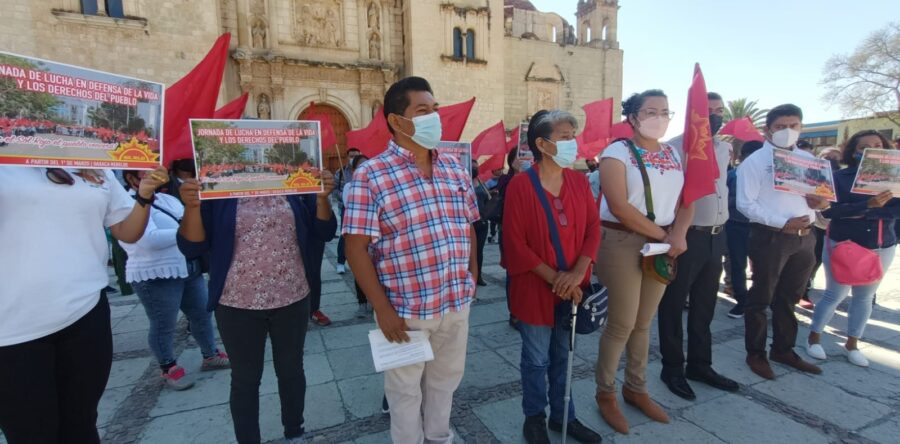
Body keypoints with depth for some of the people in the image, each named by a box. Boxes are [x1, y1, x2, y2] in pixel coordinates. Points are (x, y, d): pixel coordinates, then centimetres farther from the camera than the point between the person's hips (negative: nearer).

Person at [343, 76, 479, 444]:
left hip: (456, 304, 6)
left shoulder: (455, 168, 4)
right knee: (406, 391, 18)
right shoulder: (371, 176, -14)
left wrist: (472, 276, 7)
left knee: (445, 381, 25)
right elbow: (356, 249, -15)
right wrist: (383, 309, -16)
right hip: (405, 311, -5)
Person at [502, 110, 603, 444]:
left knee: (563, 355, 20)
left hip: (573, 287, 5)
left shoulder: (579, 181, 2)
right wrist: (553, 277, -17)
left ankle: (563, 416, 40)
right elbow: (515, 243, -16)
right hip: (535, 288, -5)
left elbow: (593, 228, 1)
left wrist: (578, 272, -13)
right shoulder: (520, 185, -15)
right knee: (537, 359, 12)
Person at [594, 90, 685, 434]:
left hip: (662, 245, 6)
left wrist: (679, 235, -7)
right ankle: (605, 394, 21)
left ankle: (636, 389, 33)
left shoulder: (673, 154, 12)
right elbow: (619, 206, -18)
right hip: (623, 242, -6)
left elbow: (684, 199, 12)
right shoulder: (617, 153, -8)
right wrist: (663, 234, -13)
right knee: (622, 324, 0)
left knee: (643, 323, 15)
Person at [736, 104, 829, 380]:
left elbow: (822, 194, 17)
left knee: (788, 298, 18)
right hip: (770, 237, -6)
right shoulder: (755, 161, -6)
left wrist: (822, 201, -7)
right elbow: (746, 204, -13)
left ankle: (783, 349, 33)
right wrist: (783, 223, -21)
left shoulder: (808, 159, 13)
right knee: (761, 299, 4)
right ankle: (756, 354, 18)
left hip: (804, 237, 6)